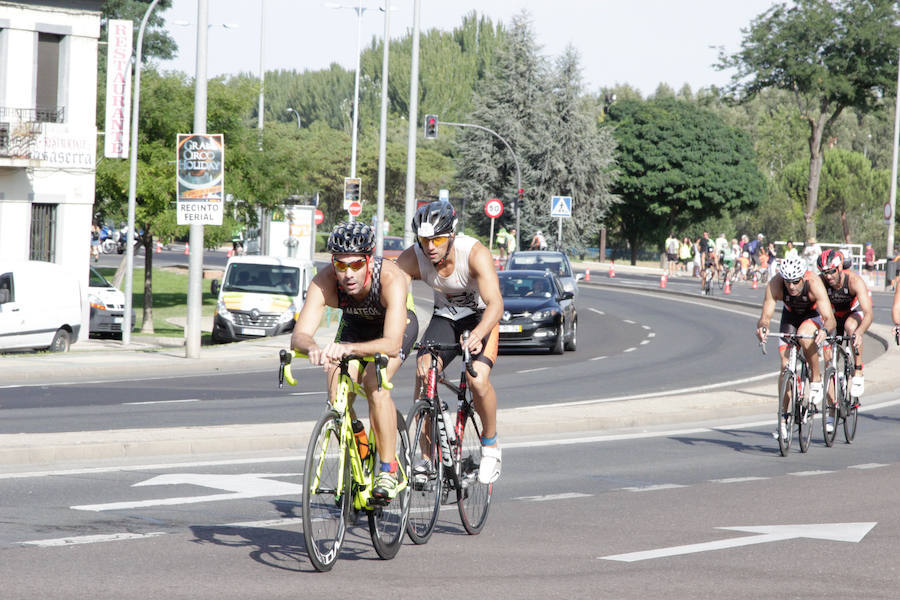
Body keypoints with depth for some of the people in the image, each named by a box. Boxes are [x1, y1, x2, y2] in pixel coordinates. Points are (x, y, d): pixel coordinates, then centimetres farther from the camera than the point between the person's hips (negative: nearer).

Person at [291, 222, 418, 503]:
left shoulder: (391, 278, -41)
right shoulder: (324, 282, -32)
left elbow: (392, 343, -49)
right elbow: (299, 334, -38)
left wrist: (349, 349, -66)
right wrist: (312, 348, -62)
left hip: (399, 324, -3)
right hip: (355, 323, 4)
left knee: (374, 384, -29)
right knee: (338, 394, -16)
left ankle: (388, 469, -16)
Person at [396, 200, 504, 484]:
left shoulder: (475, 253, -32)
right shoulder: (412, 258, -23)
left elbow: (495, 303, -40)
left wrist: (477, 334, -59)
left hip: (481, 316, -3)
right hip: (445, 316, 3)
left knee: (478, 380, -25)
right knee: (423, 375, -20)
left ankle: (490, 444, 1)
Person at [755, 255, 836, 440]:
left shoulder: (814, 284, -37)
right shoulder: (775, 285, -32)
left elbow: (830, 319, -42)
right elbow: (765, 316, -34)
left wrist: (824, 330, -63)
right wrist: (762, 327, -57)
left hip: (814, 315, -2)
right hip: (790, 316, 2)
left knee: (804, 337, -36)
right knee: (786, 365, -8)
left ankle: (816, 379, -14)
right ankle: (783, 418, 0)